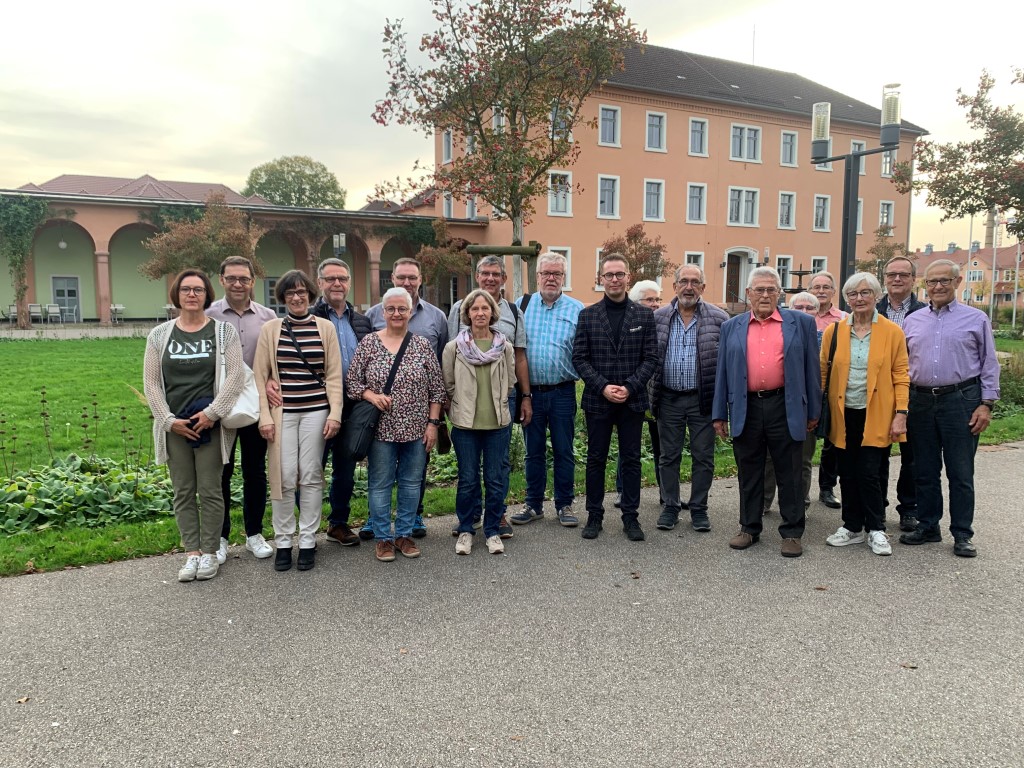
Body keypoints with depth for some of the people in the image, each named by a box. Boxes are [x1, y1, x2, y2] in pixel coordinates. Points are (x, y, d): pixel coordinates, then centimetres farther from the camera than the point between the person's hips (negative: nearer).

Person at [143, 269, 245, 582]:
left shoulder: (224, 331, 2)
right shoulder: (159, 335, 8)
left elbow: (235, 375, -6)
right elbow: (151, 382, 6)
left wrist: (212, 413, -14)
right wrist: (169, 420, -5)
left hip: (211, 425, -2)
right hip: (173, 425, 3)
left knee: (210, 491, 2)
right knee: (183, 492, 6)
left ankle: (210, 552, 12)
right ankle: (192, 553, 14)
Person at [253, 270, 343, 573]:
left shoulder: (325, 327, 5)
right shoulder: (270, 329, 5)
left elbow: (334, 375, 4)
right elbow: (260, 376, 4)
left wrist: (334, 414, -4)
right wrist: (265, 416, -5)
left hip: (316, 411, 0)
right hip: (282, 411, 0)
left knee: (311, 476, 4)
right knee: (284, 477, -1)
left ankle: (308, 541, 13)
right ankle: (283, 542, 12)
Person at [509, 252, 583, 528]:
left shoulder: (577, 310, 1)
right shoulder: (522, 305, 4)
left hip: (562, 391, -1)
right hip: (530, 391, 1)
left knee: (564, 451, 7)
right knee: (534, 451, 11)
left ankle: (564, 505, 21)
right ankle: (533, 504, 24)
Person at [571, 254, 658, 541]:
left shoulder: (644, 315, 3)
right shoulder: (587, 315, 3)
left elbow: (650, 357, 0)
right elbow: (579, 358, -1)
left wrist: (629, 387, -12)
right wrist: (603, 387, -12)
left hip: (633, 400, 0)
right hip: (597, 399, 0)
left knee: (631, 459, 7)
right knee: (596, 459, 8)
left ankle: (631, 517, 18)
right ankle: (594, 515, 19)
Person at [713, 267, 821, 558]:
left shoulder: (801, 323, 5)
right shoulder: (731, 327, 9)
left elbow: (811, 368, 5)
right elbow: (722, 372, 9)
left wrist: (813, 411, 3)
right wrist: (719, 414, 5)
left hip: (785, 408, -2)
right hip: (745, 409, 2)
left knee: (789, 475, 6)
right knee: (749, 474, 11)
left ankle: (792, 532, 17)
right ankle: (749, 528, 23)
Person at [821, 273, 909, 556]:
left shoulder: (892, 332, -1)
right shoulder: (833, 331, 4)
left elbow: (901, 375, -1)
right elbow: (823, 372, 7)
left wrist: (901, 414, -8)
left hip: (875, 416, -2)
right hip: (843, 415, 3)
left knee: (868, 474, -3)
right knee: (848, 474, 9)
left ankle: (876, 530, 15)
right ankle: (852, 527, 24)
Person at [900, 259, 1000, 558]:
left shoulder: (976, 319, 3)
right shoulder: (912, 321, 10)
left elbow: (989, 365, 2)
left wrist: (987, 404, -5)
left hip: (960, 400, -3)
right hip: (920, 402, 3)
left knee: (961, 473, 2)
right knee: (925, 471, 10)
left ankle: (962, 534, 13)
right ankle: (927, 527, 22)